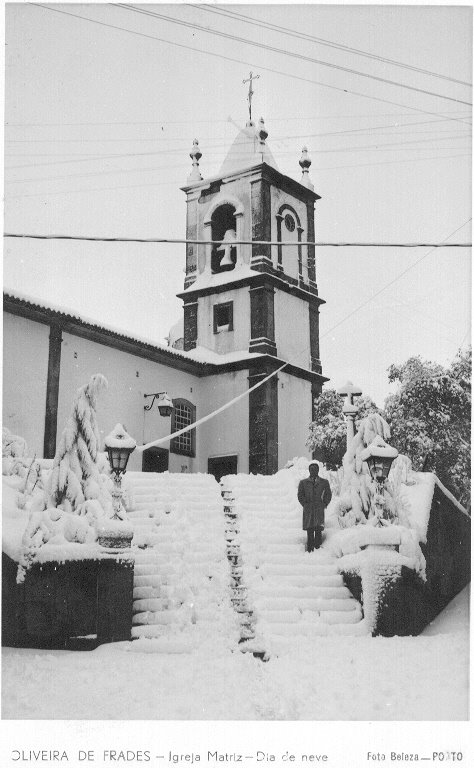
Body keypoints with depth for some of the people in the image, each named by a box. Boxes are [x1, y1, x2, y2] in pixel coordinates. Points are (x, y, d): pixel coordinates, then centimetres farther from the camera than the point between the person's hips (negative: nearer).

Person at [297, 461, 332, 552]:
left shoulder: (324, 482, 12)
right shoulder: (303, 482, 12)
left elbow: (328, 495, 13)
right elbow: (300, 496, 11)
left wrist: (323, 505, 3)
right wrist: (306, 505, 0)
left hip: (319, 510, 0)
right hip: (308, 511, 0)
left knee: (319, 530, -8)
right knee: (309, 530, -3)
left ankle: (318, 547, -3)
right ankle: (310, 548, -1)